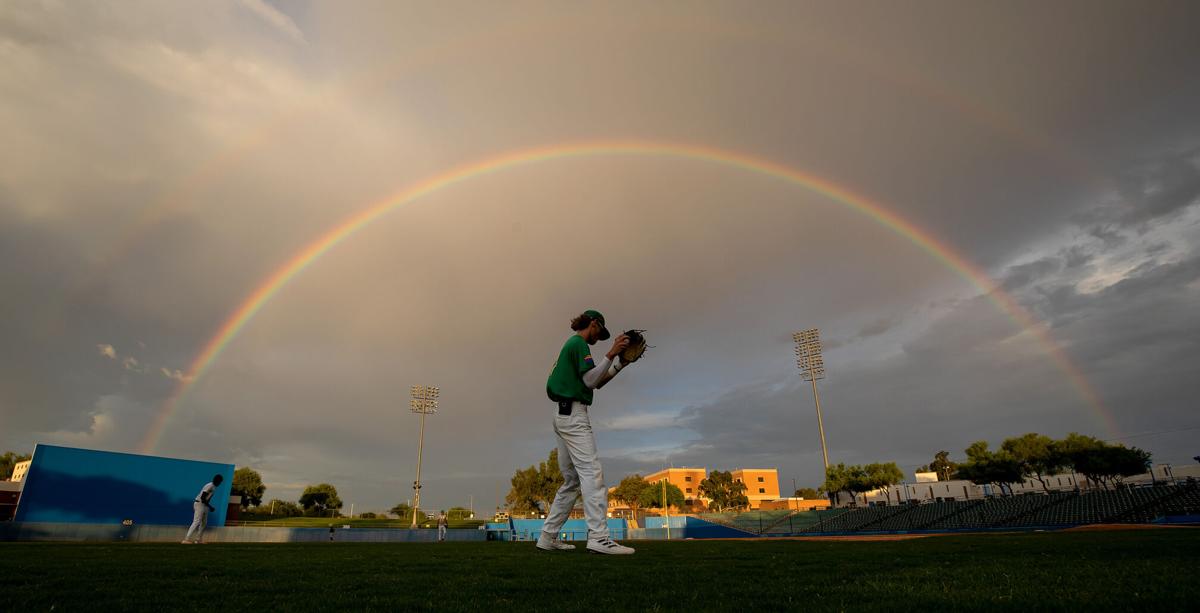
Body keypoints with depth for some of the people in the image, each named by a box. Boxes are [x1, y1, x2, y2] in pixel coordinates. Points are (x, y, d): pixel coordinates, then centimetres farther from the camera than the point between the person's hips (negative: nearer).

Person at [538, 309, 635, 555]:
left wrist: (621, 360, 19)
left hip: (563, 416, 10)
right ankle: (599, 537, -24)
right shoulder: (579, 343, -3)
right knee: (592, 473, -17)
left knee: (572, 480, 11)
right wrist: (610, 355, -16)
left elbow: (598, 382, 25)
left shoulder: (571, 345, 26)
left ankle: (548, 536, 13)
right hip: (574, 414, -10)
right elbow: (590, 380, -13)